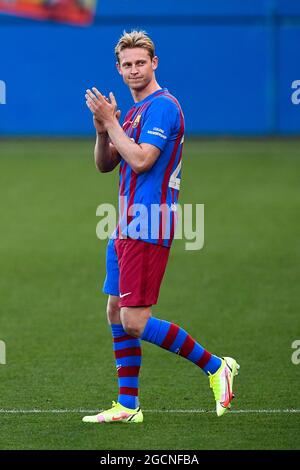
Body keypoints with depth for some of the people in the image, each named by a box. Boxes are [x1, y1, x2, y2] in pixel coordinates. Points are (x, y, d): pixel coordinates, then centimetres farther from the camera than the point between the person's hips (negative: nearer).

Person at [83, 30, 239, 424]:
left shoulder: (162, 106, -12)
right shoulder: (134, 111, 17)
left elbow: (140, 160, -22)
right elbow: (105, 165, 17)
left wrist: (111, 121, -14)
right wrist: (102, 129, -1)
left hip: (147, 228, -10)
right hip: (127, 227, 10)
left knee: (134, 322, -11)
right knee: (116, 314, 9)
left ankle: (215, 367, 0)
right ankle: (128, 406, 14)